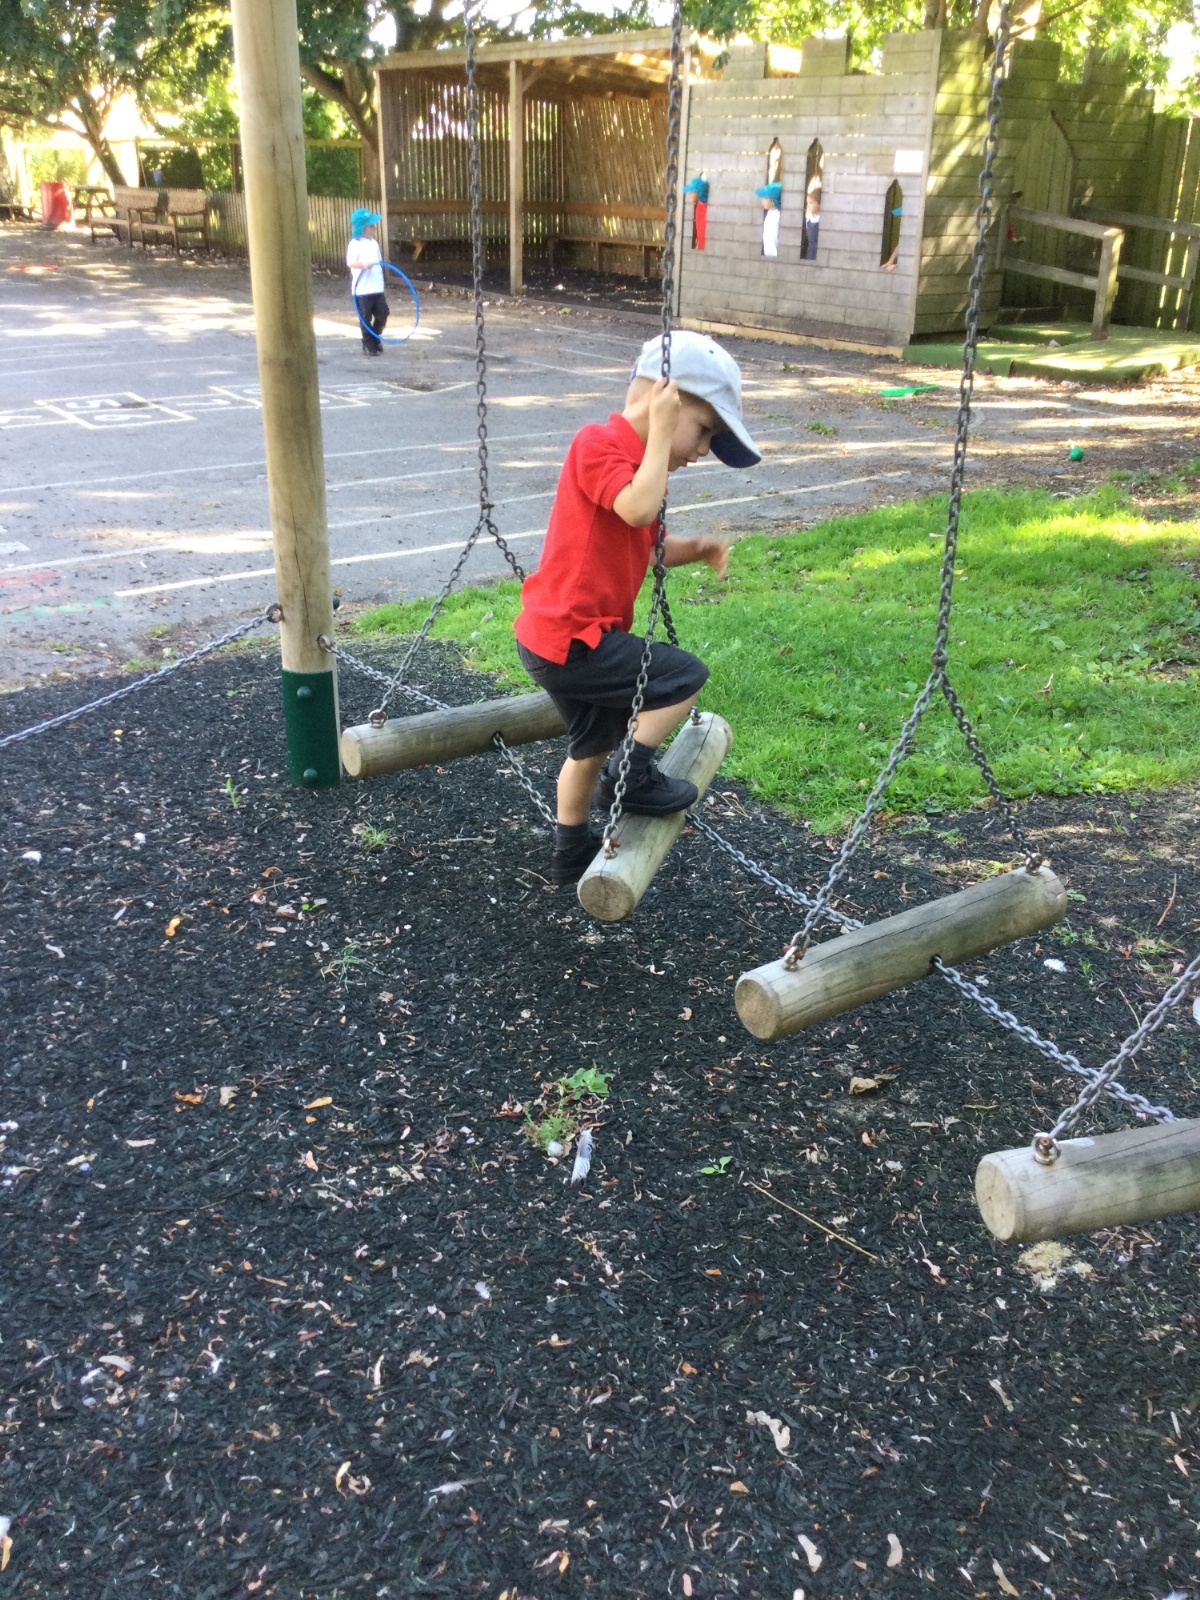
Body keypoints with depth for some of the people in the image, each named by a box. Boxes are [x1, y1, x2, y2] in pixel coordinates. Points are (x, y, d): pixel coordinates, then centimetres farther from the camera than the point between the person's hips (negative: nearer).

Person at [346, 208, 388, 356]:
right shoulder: (355, 244, -10)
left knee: (382, 315, 8)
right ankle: (369, 346, 12)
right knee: (366, 319, 1)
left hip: (377, 289, 6)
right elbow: (350, 262, -22)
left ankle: (376, 339, 28)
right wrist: (362, 264, -41)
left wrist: (381, 285, 21)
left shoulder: (374, 243, 13)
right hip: (362, 290, -6)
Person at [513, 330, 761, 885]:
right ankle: (630, 776, 4)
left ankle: (571, 850, 40)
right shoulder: (598, 443, -16)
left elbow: (646, 545, 21)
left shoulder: (635, 462, 15)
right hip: (569, 641, -11)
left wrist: (696, 548, 3)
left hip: (560, 637, 11)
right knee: (686, 676, -7)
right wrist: (660, 433, -22)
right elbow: (638, 511, -33)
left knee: (596, 742, 24)